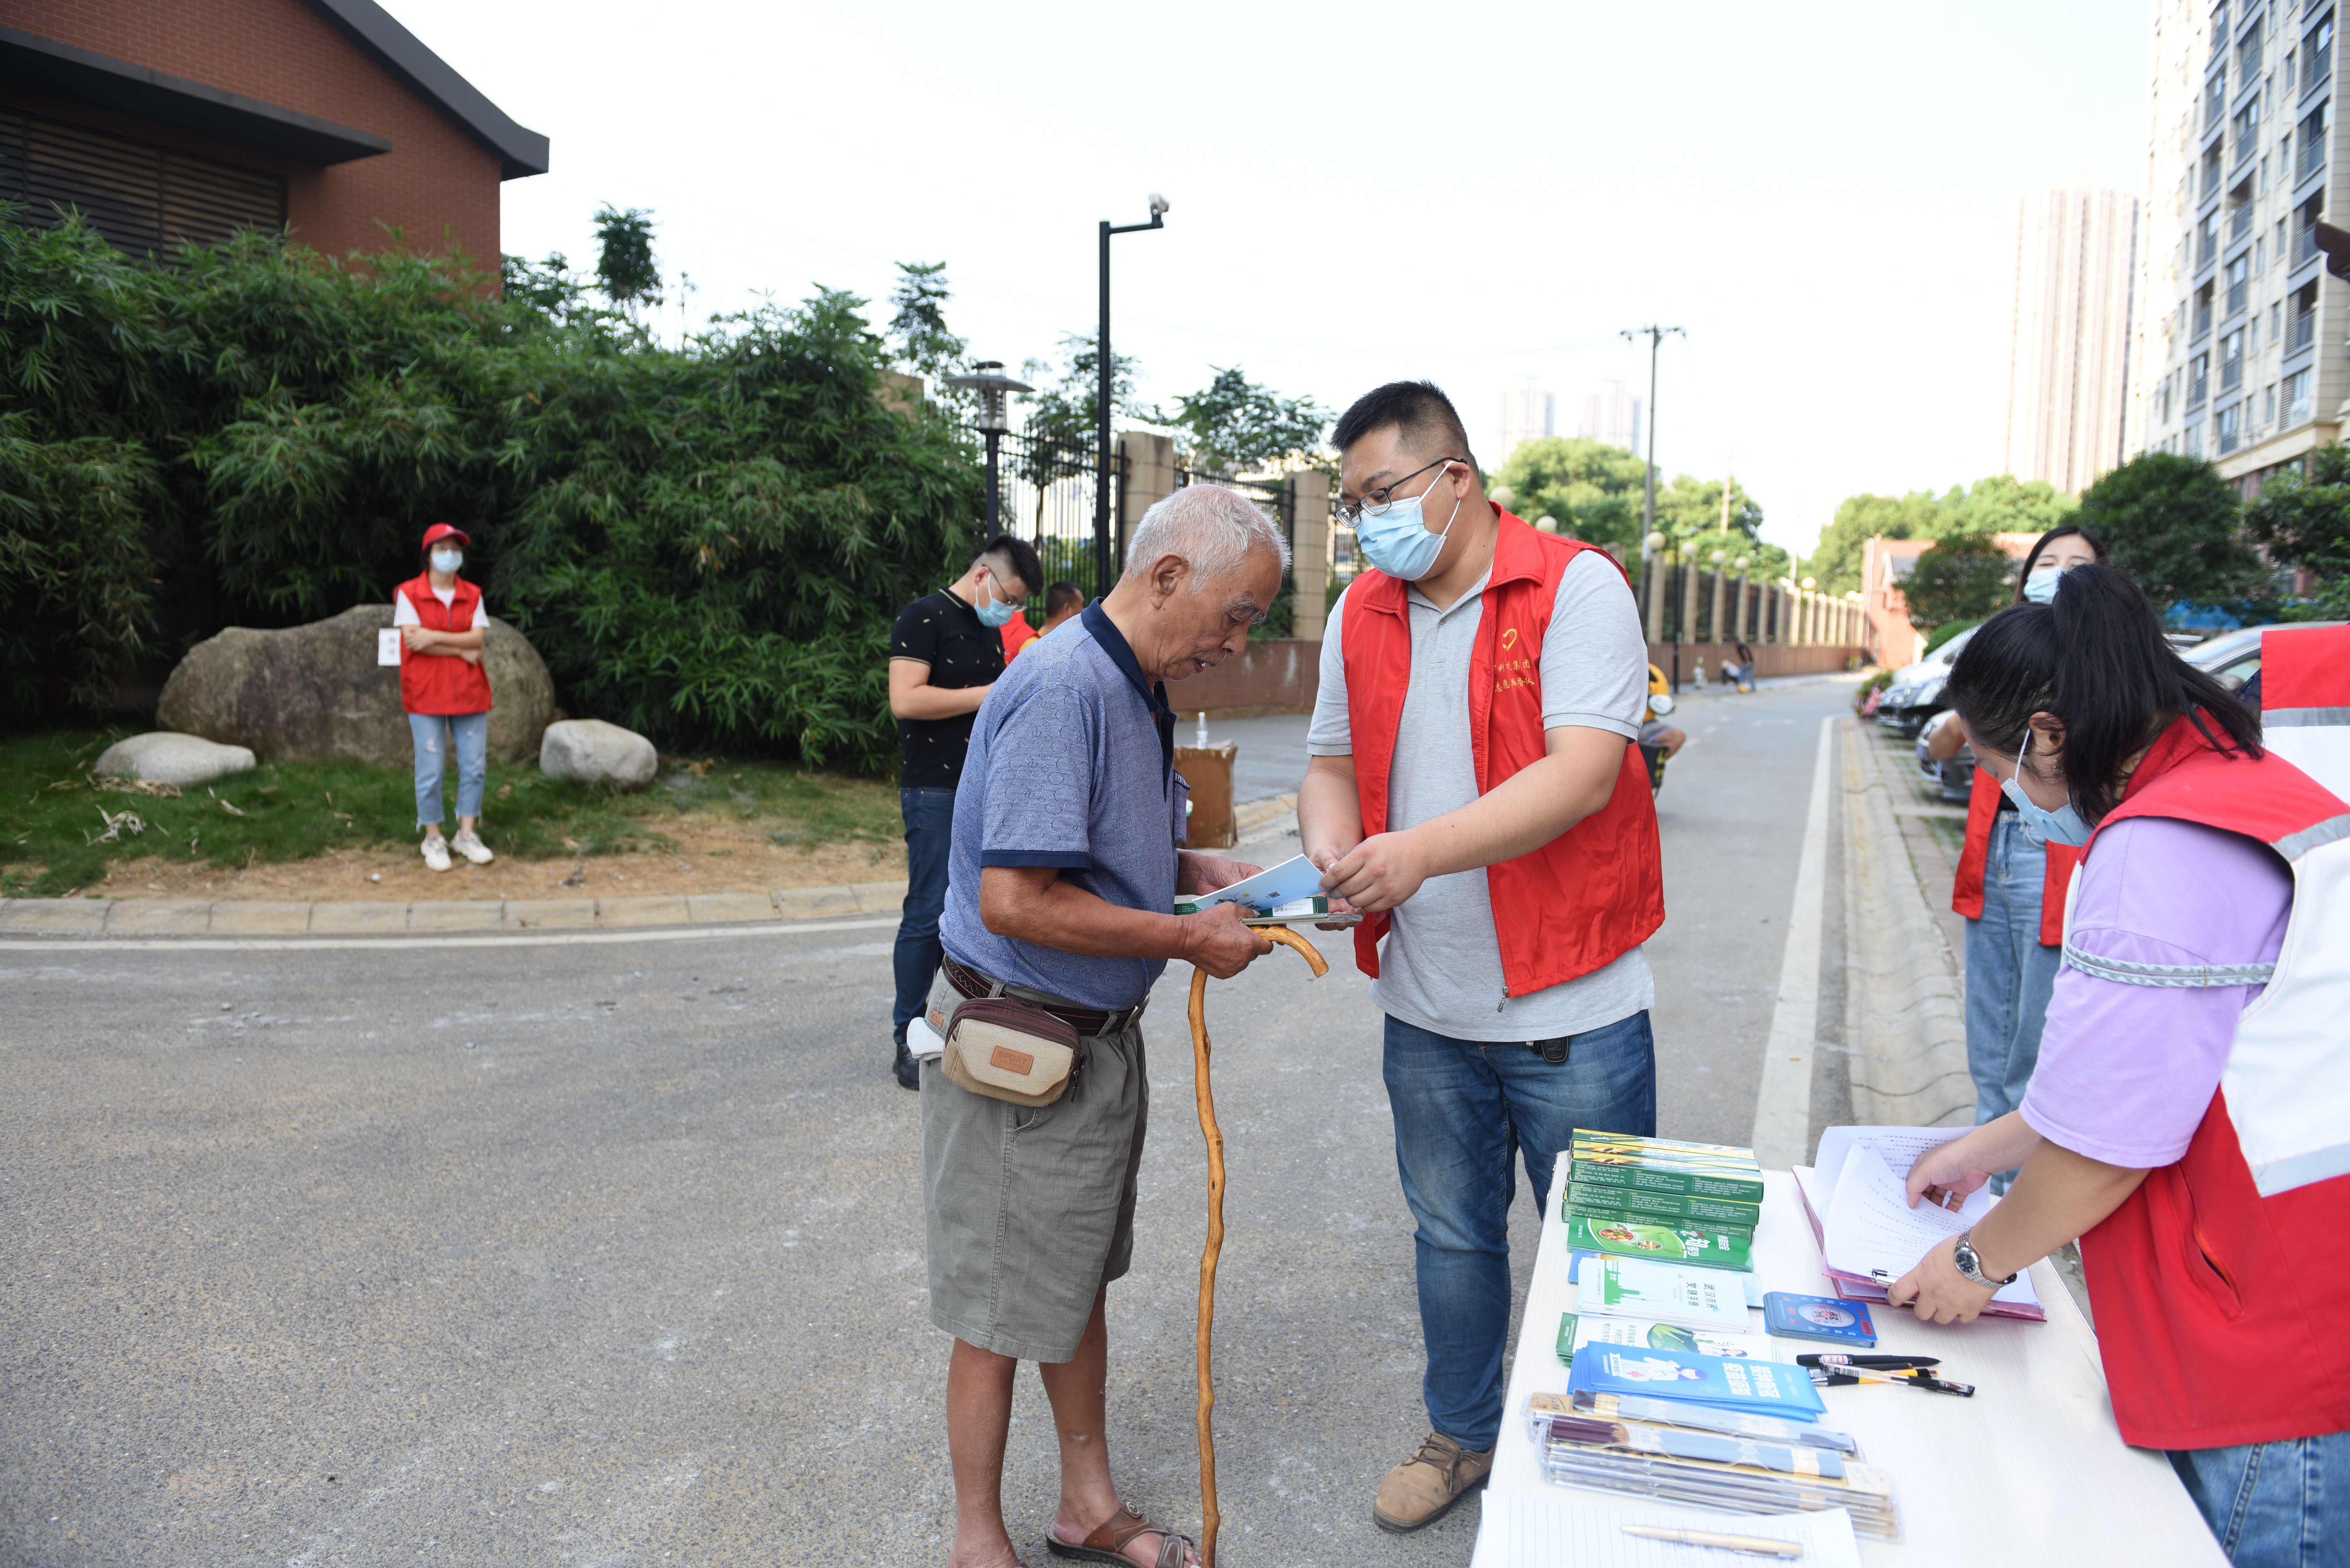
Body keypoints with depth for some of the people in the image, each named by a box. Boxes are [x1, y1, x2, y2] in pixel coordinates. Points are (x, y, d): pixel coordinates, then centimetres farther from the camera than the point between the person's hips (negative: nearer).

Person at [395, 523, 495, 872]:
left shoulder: (472, 595, 9)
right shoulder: (409, 593, 0)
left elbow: (477, 637, -5)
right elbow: (413, 641, -12)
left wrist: (434, 637, -15)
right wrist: (461, 650, -11)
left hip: (469, 692, 3)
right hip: (426, 694, -3)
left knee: (475, 765, 3)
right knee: (430, 769, -1)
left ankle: (467, 834, 14)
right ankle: (433, 839, 10)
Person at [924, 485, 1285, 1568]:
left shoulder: (1138, 689, 7)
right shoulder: (1064, 688, -25)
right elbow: (1014, 900, -30)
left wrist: (1199, 872, 2)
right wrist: (1189, 939, -20)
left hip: (1098, 1036, 10)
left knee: (1079, 1281, 22)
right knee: (1002, 1309, 8)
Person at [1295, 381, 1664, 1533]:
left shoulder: (1575, 587, -12)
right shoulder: (1361, 615, 7)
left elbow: (1583, 776, -22)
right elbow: (1333, 762, 12)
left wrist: (1420, 852, -31)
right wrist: (1331, 845, -12)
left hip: (1571, 1007, -5)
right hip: (1427, 1007, 5)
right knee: (1452, 1234, 20)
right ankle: (1462, 1436, 41)